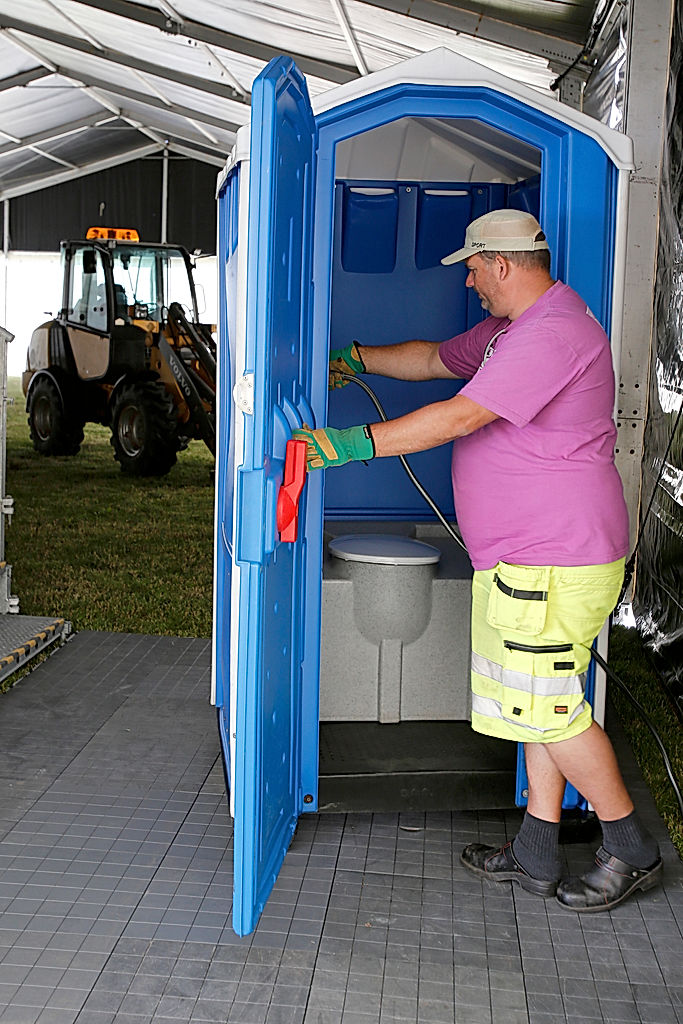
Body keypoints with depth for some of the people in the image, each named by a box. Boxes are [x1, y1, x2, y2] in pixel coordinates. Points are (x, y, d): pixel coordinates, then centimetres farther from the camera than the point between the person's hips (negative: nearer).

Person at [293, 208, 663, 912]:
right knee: (536, 702, 13)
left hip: (555, 561, -11)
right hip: (525, 559, 11)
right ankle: (536, 855, 21)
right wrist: (355, 358, 29)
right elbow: (434, 359, 31)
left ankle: (631, 850, 11)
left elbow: (460, 417, -25)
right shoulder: (513, 328, 17)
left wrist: (348, 445, -25)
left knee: (546, 708, -5)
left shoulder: (553, 332, -18)